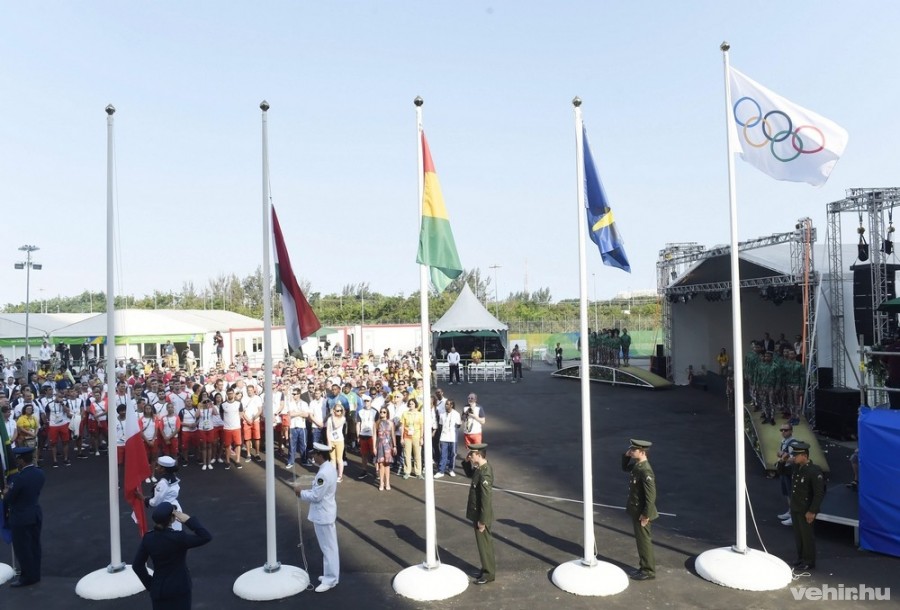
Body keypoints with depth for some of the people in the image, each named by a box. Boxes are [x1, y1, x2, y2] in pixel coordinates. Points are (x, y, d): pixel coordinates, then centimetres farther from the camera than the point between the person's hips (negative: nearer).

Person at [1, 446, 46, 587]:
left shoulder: (19, 477, -25)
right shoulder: (40, 473, -2)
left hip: (21, 518, -7)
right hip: (36, 514, 8)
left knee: (22, 548, 7)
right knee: (34, 546, 17)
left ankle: (28, 577, 16)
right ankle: (35, 574, 27)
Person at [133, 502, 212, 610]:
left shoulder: (148, 538, -6)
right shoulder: (178, 537, -22)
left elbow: (137, 565, 2)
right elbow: (206, 537, -23)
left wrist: (149, 584, 11)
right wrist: (189, 520, -22)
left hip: (158, 590, 5)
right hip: (179, 589, -5)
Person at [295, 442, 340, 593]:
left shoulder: (324, 473, -26)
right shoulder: (329, 468, 5)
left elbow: (316, 496, -24)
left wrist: (301, 492, -10)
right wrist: (306, 492, 5)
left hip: (323, 515, -10)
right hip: (326, 513, 10)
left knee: (328, 547, 1)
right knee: (329, 546, 19)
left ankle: (330, 580, 11)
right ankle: (330, 575, 31)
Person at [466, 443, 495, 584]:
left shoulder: (484, 474, -29)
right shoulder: (481, 469, 0)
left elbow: (486, 500, -27)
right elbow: (471, 474, 21)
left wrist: (482, 521, -20)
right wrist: (468, 463, 1)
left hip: (481, 516, -9)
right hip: (478, 514, 9)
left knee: (484, 544, 6)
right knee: (484, 543, 21)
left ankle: (489, 574, 20)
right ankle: (486, 568, 35)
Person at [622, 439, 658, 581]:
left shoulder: (645, 471, -26)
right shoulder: (637, 465, 1)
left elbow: (651, 494, -26)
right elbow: (625, 468, 22)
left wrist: (646, 514, -21)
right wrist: (626, 456, 3)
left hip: (642, 512, -9)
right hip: (636, 510, 9)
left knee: (643, 540, 4)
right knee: (641, 539, 19)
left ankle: (649, 571, 18)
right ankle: (646, 567, 31)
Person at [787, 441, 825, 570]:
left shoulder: (814, 471, -20)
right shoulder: (795, 468, 3)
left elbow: (819, 494, -20)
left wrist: (812, 511, -20)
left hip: (806, 511, -8)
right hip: (795, 508, 8)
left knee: (807, 536, 6)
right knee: (798, 535, 17)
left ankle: (809, 562, 21)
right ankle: (801, 558, 32)